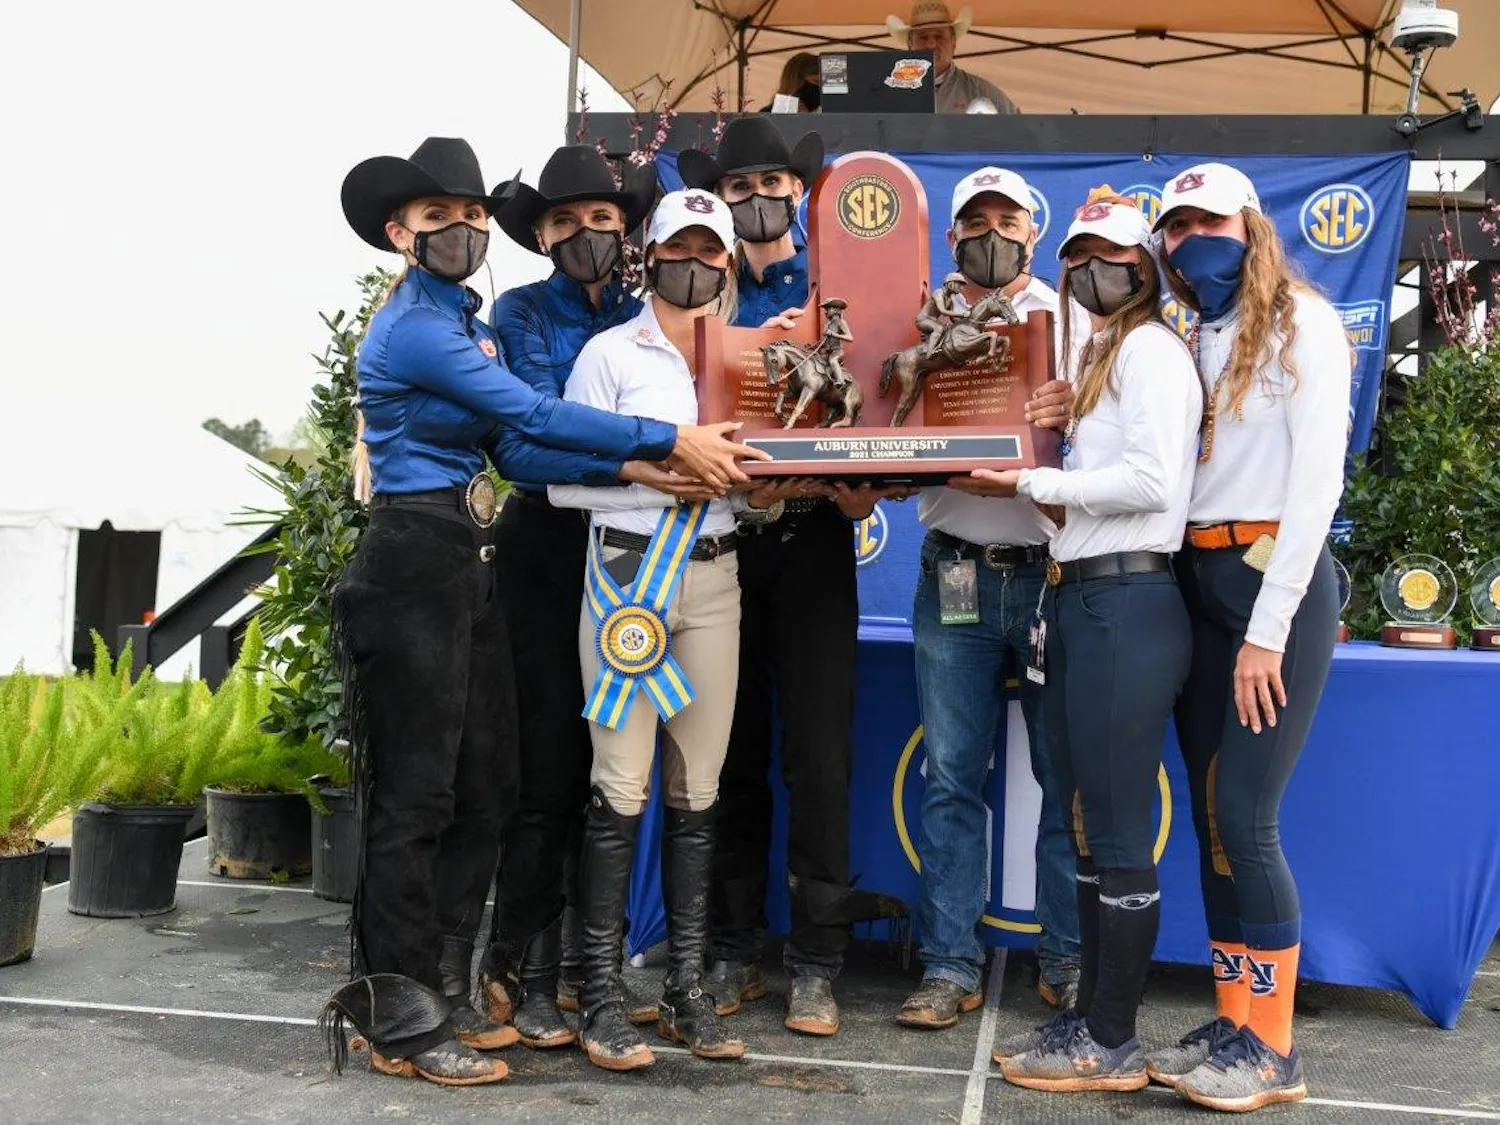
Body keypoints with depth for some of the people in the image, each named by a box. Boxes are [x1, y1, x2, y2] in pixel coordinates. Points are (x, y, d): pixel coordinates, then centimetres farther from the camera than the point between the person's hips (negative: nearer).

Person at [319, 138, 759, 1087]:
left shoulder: (469, 323, 18)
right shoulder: (412, 329, -11)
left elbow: (511, 440, 9)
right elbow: (535, 417, -16)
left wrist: (639, 467, -3)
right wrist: (669, 443, -15)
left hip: (471, 564, 10)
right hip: (415, 563, -9)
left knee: (482, 787, 12)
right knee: (416, 792, -4)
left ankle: (441, 989, 23)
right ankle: (400, 1020, 6)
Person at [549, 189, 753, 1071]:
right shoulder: (612, 353, 1)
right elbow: (567, 480, -6)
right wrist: (665, 476, -16)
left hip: (714, 575, 4)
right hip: (629, 572, -4)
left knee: (699, 789, 7)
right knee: (622, 788, -4)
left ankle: (688, 987, 16)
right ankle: (602, 993, 5)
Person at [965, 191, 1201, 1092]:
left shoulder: (1152, 347, -5)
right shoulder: (1101, 353, 24)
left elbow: (1152, 481, -18)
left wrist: (1031, 484, -11)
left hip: (1125, 602, -10)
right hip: (1081, 596, 10)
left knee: (1119, 831, -4)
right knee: (1090, 824, 13)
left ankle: (1113, 1046, 5)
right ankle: (1092, 1018, 23)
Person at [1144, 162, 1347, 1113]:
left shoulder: (1302, 323, -4)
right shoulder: (1194, 342, 16)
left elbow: (1317, 478, -12)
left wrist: (1267, 630, -17)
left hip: (1275, 578, -7)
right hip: (1197, 580, 7)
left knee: (1243, 816, -9)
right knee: (1212, 815, 7)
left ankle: (1274, 1051, 3)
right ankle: (1233, 1024, 16)